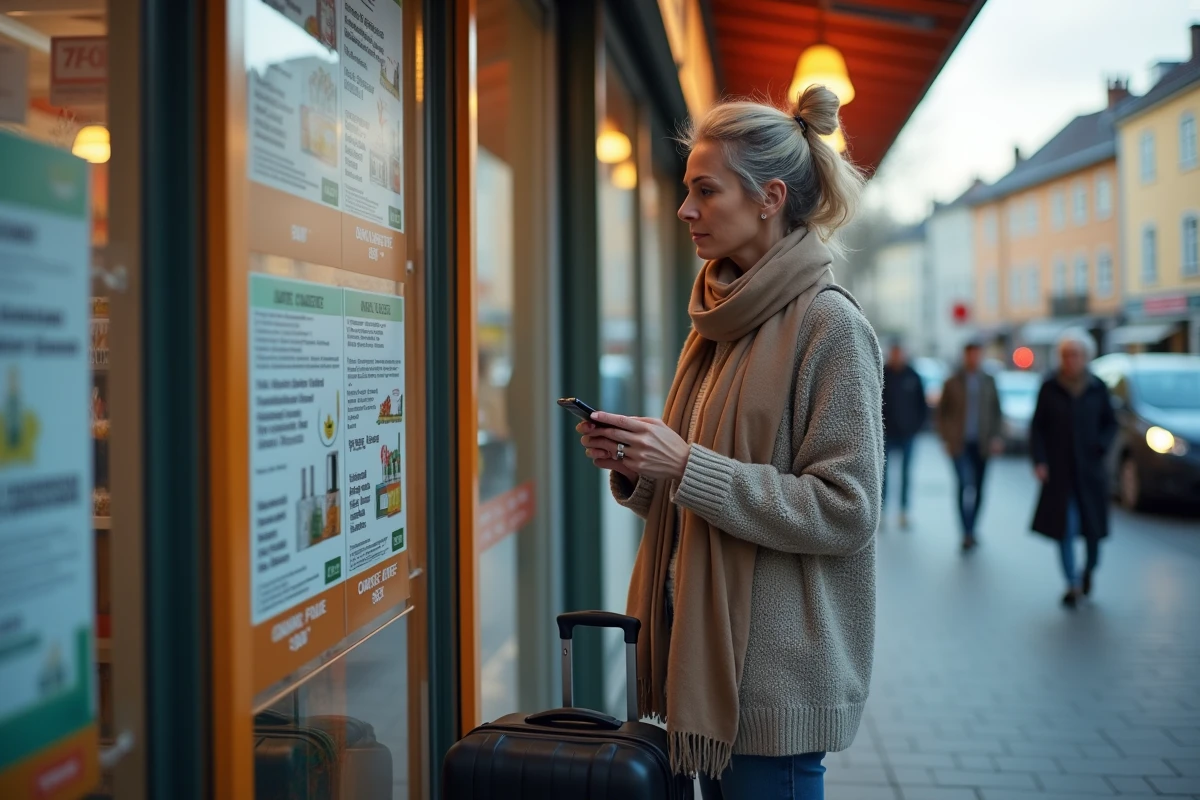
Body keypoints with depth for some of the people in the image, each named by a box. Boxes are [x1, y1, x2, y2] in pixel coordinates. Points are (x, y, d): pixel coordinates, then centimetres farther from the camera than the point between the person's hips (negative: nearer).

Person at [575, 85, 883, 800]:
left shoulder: (831, 325, -13)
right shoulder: (721, 320, 10)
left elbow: (845, 511, -18)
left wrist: (688, 465, -21)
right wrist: (635, 468, -2)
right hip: (707, 642, 8)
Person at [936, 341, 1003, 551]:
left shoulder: (988, 382, 9)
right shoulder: (953, 383, 3)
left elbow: (996, 411, 13)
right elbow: (942, 412, 6)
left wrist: (996, 437, 2)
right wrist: (947, 439, -1)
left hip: (982, 444, 3)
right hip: (960, 444, -3)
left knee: (978, 488, 7)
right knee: (965, 485, -13)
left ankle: (971, 529, 21)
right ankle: (967, 533, -13)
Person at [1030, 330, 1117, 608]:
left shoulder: (1098, 388, 2)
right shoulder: (1050, 388, -1)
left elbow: (1110, 423, 11)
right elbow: (1037, 427, 1)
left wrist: (1101, 446, -8)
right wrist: (1039, 461, -8)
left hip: (1090, 470, 1)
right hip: (1059, 470, -1)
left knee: (1093, 525, 6)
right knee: (1065, 527, -6)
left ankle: (1089, 569, 35)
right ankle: (1073, 584, 4)